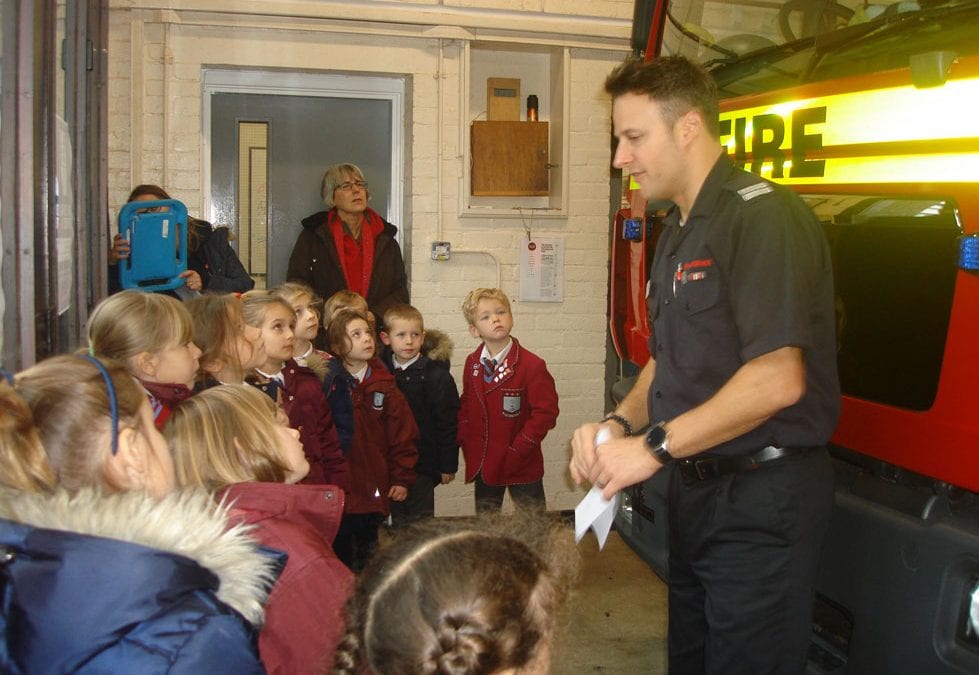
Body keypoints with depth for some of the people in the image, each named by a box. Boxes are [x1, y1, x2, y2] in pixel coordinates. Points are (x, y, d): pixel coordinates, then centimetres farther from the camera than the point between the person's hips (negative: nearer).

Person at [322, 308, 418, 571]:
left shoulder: (384, 386, 1)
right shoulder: (327, 383, -6)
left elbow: (403, 434, 1)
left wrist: (402, 479, -2)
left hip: (374, 490, 2)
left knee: (368, 553, 17)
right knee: (340, 552, 10)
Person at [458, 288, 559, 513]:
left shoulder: (532, 365, -14)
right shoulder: (472, 364, 4)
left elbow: (545, 412, -16)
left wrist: (516, 451, -18)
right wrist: (466, 443, 0)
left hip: (522, 466, -5)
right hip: (482, 465, 5)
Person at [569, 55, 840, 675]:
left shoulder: (763, 216, -18)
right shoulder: (678, 233, 13)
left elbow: (777, 379, -26)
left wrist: (655, 447, -20)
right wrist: (619, 424, -2)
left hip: (764, 502, -9)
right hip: (696, 487, 9)